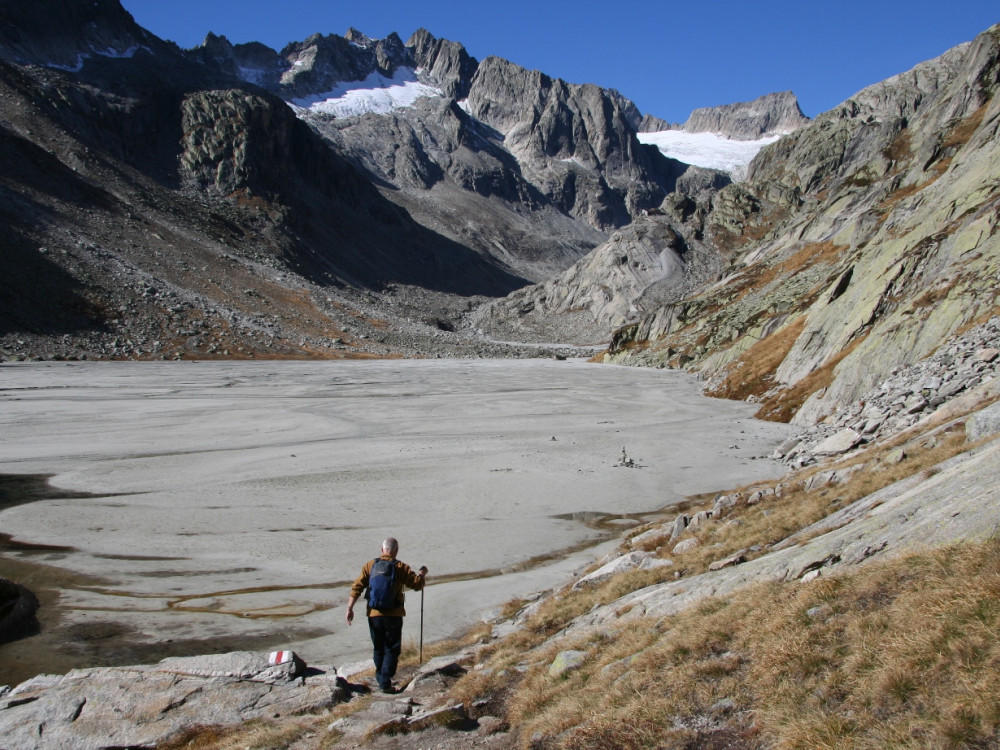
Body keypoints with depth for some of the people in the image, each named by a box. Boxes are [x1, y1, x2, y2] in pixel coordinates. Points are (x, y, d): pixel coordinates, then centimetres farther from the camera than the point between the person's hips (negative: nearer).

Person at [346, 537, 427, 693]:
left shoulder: (369, 565, 2)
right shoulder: (401, 568, -6)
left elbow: (357, 587, -3)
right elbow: (417, 584, -3)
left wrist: (350, 607, 0)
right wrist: (422, 573, 16)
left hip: (374, 614, 3)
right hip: (393, 615, -3)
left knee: (378, 648, 18)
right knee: (392, 649, 6)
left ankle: (380, 677, 29)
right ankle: (385, 682, -1)